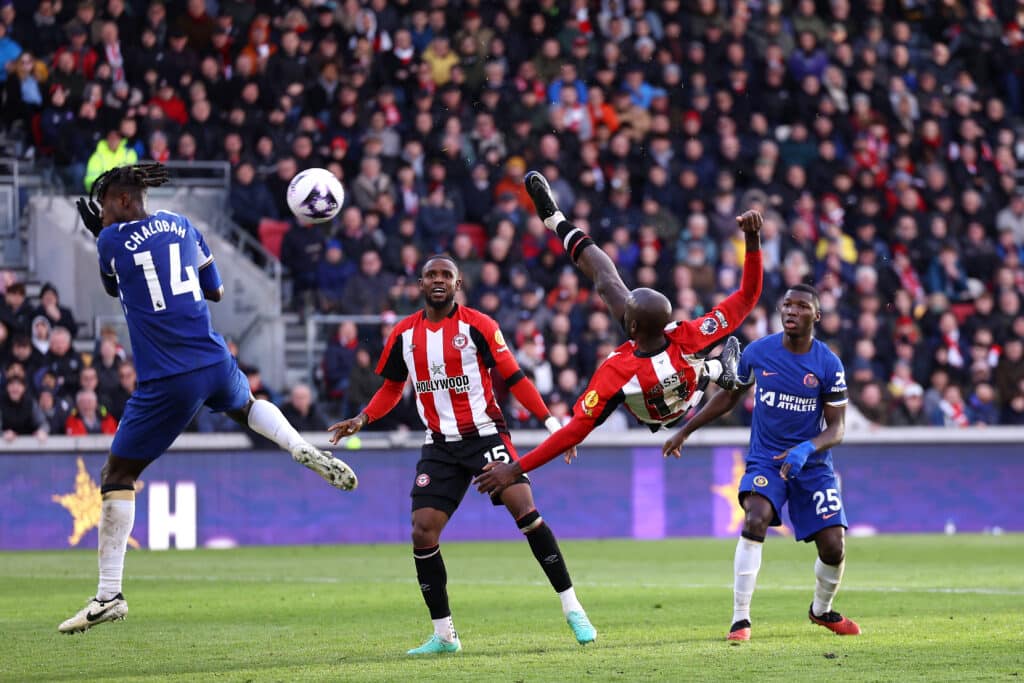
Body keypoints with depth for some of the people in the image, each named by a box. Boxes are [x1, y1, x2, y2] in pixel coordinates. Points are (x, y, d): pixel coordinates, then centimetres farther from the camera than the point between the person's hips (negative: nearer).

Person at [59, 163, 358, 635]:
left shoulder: (111, 239, -4)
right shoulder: (183, 226, 9)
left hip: (166, 380, -5)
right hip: (214, 363, 5)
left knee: (117, 476, 3)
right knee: (246, 405, 39)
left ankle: (109, 594, -2)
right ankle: (303, 450, 11)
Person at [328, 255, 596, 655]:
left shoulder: (477, 325, -6)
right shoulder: (404, 334, 6)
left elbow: (513, 378, -5)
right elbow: (392, 387, 20)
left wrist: (551, 421, -13)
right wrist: (361, 420, 4)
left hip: (485, 436, -4)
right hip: (440, 446, 4)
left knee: (525, 510, -18)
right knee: (422, 533, -6)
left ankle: (572, 609, -8)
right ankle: (443, 635, 6)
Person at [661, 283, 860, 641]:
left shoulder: (829, 364, -8)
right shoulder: (758, 352, -4)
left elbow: (836, 427, -6)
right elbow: (729, 396, 13)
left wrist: (807, 449, -26)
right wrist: (685, 431, 16)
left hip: (812, 464, 0)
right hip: (765, 460, 0)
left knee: (834, 547, -7)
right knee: (756, 519, -29)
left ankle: (822, 610, 27)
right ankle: (740, 618, -24)